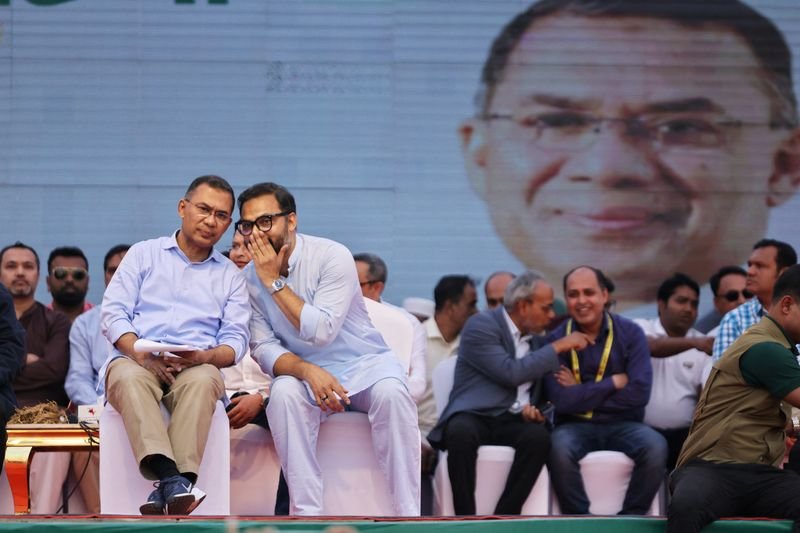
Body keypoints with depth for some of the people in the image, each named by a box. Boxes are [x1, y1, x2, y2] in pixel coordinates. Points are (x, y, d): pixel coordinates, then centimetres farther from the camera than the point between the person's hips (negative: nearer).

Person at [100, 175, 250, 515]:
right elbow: (113, 312, 6)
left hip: (197, 367, 1)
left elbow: (236, 340, 9)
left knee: (203, 381, -37)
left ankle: (168, 489, -51)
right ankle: (172, 481, -56)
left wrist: (204, 356, -14)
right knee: (128, 378, -38)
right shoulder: (144, 254, 17)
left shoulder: (231, 276, 21)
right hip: (136, 361, -1)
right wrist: (141, 353, -13)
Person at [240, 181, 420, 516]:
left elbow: (322, 331, -22)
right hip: (306, 371, 2)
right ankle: (307, 514, -32)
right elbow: (263, 349, -6)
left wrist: (274, 282, -19)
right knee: (283, 394, -32)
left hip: (364, 362, -2)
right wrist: (307, 371, -26)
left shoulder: (332, 256, -14)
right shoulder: (249, 278, -2)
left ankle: (408, 514, -32)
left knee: (391, 392, -34)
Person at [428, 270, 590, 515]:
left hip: (512, 422, 5)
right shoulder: (481, 325, -4)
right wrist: (558, 347, -9)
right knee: (461, 432, -40)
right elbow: (510, 373, -16)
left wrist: (531, 409, -1)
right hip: (474, 416, -5)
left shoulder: (535, 340, 19)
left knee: (539, 436, -30)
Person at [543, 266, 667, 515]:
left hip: (623, 425, 1)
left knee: (656, 446, -30)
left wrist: (583, 394, -9)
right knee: (559, 448, -35)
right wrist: (613, 383, -10)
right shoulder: (556, 341, 0)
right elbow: (561, 400, -12)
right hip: (575, 426, -1)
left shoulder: (630, 333, 1)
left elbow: (639, 393, -11)